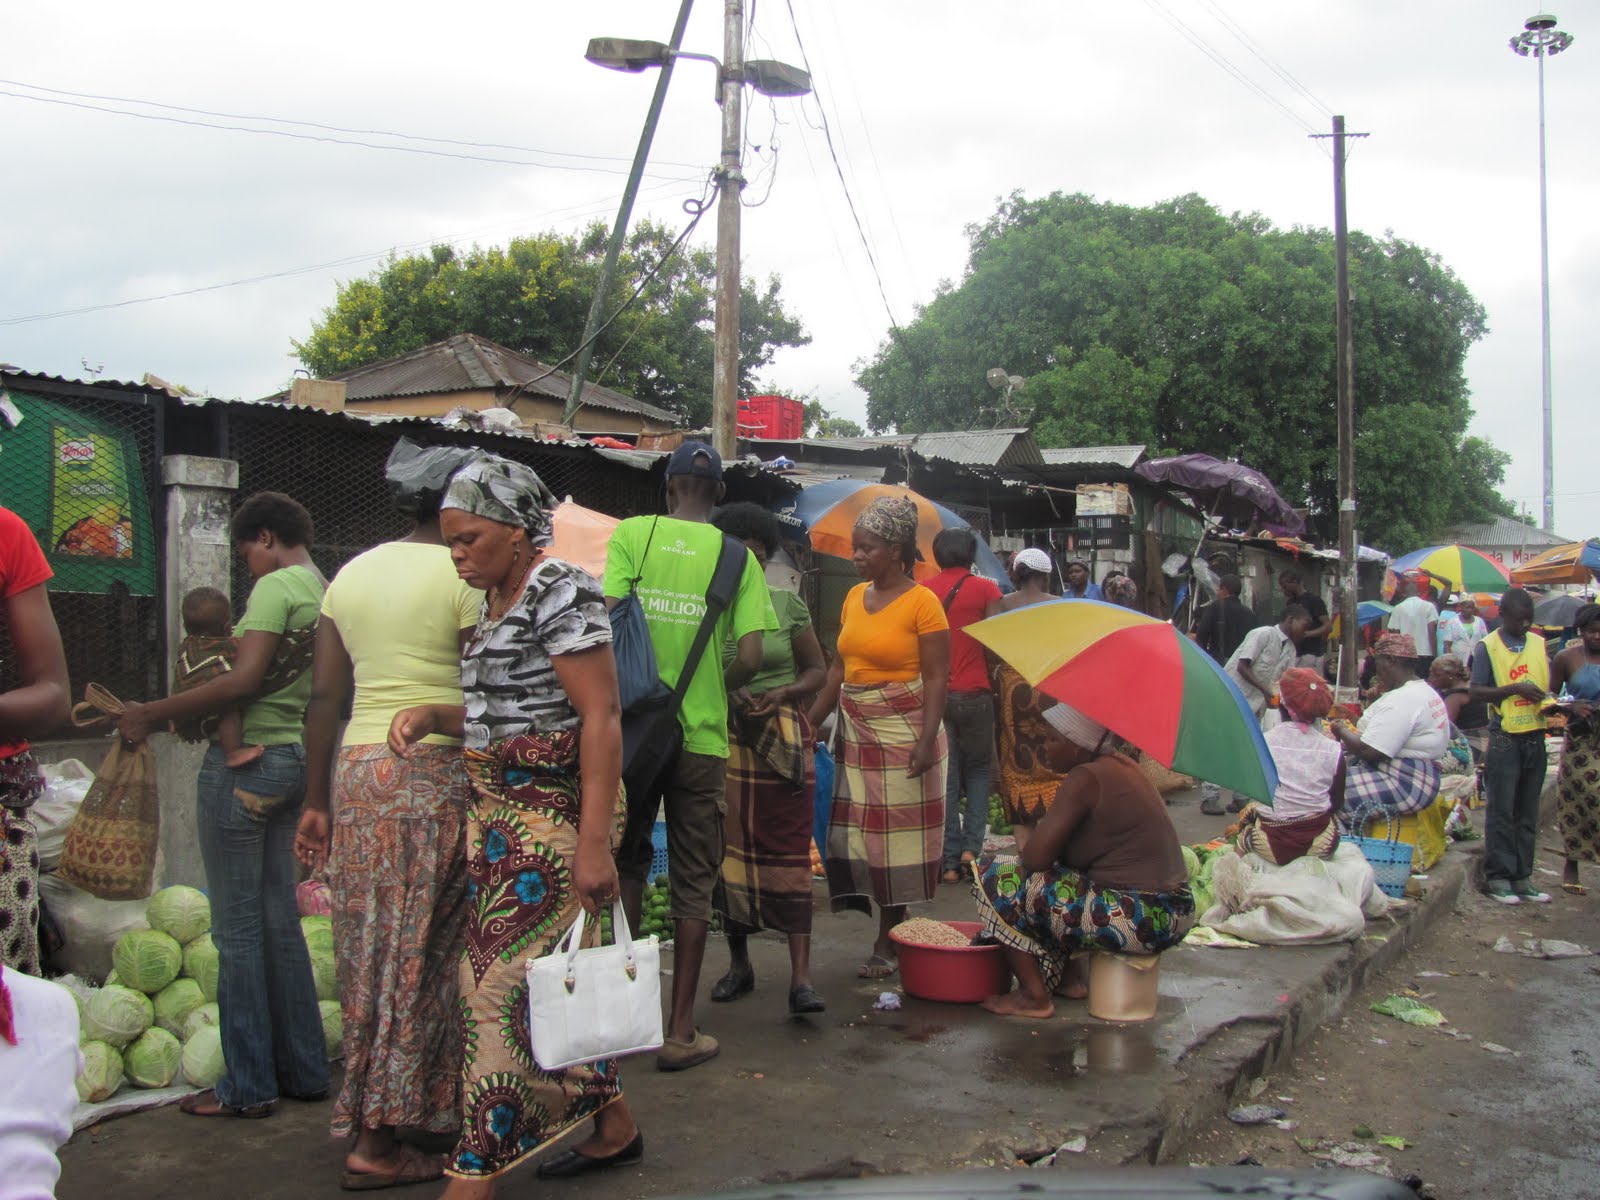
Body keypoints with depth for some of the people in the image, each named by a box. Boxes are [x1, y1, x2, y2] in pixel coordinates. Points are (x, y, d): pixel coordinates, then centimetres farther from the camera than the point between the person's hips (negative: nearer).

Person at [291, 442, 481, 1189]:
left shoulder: (352, 573, 12)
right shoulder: (464, 575, -6)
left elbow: (324, 695, 11)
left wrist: (316, 802, 15)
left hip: (357, 765, 6)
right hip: (435, 770, -6)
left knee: (371, 949, 12)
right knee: (419, 956, 1)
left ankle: (374, 1116, 21)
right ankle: (378, 1140, 7)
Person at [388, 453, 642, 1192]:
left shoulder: (559, 592, -13)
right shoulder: (501, 599, 16)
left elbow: (600, 718, -19)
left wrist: (594, 843, -25)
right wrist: (431, 716, 2)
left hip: (552, 811, -9)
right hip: (501, 812, 9)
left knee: (506, 984, -6)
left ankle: (475, 1176, 2)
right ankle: (614, 1129, 27)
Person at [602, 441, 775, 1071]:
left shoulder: (631, 534, -2)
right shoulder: (738, 557, 0)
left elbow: (608, 617, -12)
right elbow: (750, 656, -7)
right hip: (701, 736, 0)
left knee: (627, 860, 19)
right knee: (693, 881, 8)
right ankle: (680, 1031, 12)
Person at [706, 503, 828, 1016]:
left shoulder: (787, 605, 4)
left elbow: (817, 670, 7)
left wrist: (780, 694, -10)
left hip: (783, 743, -1)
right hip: (721, 743, 1)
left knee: (788, 853, -5)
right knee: (729, 851, 8)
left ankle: (801, 977, -5)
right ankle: (739, 962, 24)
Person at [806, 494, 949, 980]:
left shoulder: (922, 602, -9)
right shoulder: (855, 596, 10)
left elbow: (937, 679, -11)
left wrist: (927, 741, -20)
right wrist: (812, 721, 8)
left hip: (903, 733, -6)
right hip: (856, 732, 7)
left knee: (895, 835, 0)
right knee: (858, 833, 6)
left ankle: (888, 943, 10)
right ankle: (887, 936, 15)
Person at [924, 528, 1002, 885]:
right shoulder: (985, 588, -4)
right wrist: (993, 672, 11)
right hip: (973, 693, -2)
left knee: (945, 777, 7)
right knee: (979, 769, 15)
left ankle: (949, 860, 6)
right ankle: (971, 846, 3)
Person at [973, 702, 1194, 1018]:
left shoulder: (1085, 778, -15)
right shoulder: (1121, 766, 13)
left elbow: (1036, 857, -17)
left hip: (1139, 919, -10)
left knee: (998, 877, -5)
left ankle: (1034, 996, -1)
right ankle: (1062, 976, 23)